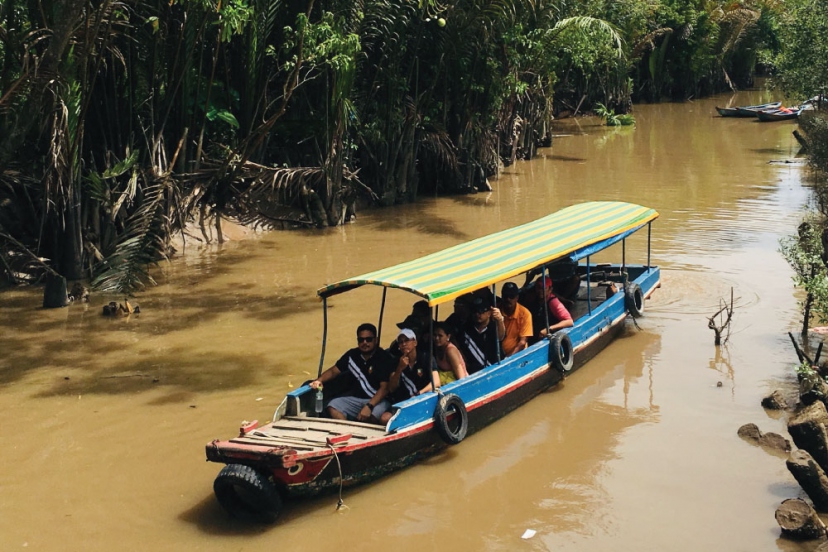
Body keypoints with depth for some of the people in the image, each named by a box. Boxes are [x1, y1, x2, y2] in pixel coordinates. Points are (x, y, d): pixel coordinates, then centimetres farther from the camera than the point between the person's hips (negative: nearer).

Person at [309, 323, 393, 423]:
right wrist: (319, 380, -7)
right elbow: (334, 370, 14)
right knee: (333, 407, -20)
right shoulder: (352, 355, 8)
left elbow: (384, 387, -17)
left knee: (369, 417, -36)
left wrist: (369, 406, -31)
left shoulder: (385, 359, -9)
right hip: (354, 398, 5)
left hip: (378, 400, -5)